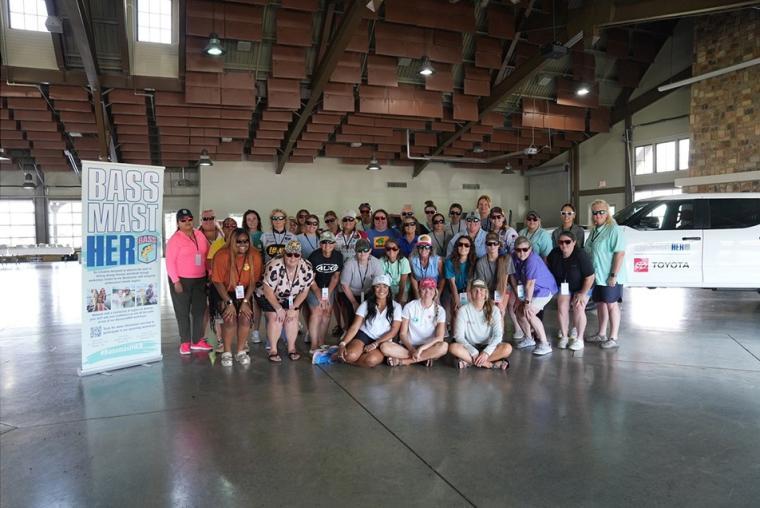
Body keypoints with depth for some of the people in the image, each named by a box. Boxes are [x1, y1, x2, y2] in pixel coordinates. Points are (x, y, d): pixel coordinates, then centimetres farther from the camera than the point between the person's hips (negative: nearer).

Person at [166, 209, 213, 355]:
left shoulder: (200, 235, 7)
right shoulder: (175, 239, -9)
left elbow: (208, 254, 14)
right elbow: (170, 262, -12)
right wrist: (176, 281, -17)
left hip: (200, 280, 6)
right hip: (181, 280, -5)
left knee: (200, 310, 10)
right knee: (183, 312, 4)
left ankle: (198, 341, 20)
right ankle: (185, 342, 12)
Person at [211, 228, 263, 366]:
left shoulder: (255, 256, -15)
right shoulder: (222, 256, -22)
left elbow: (253, 281, -7)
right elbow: (218, 282, -16)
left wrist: (245, 302, -14)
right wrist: (229, 303, -19)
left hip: (244, 292, 2)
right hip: (224, 291, -2)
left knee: (246, 317, -16)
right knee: (230, 318, -20)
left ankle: (241, 352, 1)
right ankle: (227, 353, -4)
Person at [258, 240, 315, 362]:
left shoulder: (307, 268, -21)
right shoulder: (275, 266, -34)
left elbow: (304, 291, -9)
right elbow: (268, 291, -24)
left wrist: (293, 308, -13)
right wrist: (278, 308, -19)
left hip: (291, 298, 3)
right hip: (270, 298, -3)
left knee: (293, 317, -11)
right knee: (275, 318, -17)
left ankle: (291, 348, 5)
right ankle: (273, 350, -2)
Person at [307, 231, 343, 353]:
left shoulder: (338, 256, -12)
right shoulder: (314, 256, -21)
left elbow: (335, 276, -5)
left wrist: (328, 295, -11)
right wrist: (320, 297, -19)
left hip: (329, 287, 4)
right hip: (314, 287, -4)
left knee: (327, 312, -3)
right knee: (317, 311, -15)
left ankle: (321, 343, 7)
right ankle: (314, 345, -13)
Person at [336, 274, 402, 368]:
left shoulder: (396, 307, 0)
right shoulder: (366, 304, 1)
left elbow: (394, 331, -5)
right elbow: (354, 327, -6)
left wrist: (375, 344, -17)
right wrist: (342, 344, -22)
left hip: (383, 341, 1)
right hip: (364, 336, 0)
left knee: (372, 360, -34)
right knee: (351, 355, -34)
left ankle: (343, 358, -9)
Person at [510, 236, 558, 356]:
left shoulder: (532, 260, -32)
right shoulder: (514, 257, -8)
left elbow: (530, 284, -29)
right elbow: (513, 277, -1)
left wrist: (527, 302, -24)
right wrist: (518, 298, 0)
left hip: (545, 288, -8)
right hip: (532, 290, 9)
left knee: (529, 313, -21)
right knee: (519, 311, 9)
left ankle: (545, 345, -15)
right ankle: (529, 339, 28)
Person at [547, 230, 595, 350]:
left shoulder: (581, 255, -29)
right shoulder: (555, 253, -16)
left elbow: (590, 277, -24)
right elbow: (548, 264, 8)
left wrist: (583, 294, -21)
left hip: (582, 287, -4)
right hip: (564, 286, 4)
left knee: (578, 308, -18)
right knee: (562, 307, -11)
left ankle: (579, 338, -6)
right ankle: (564, 336, 2)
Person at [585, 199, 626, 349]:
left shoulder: (613, 230, -14)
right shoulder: (594, 231, 12)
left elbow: (620, 253, -20)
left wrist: (614, 275, -23)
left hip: (609, 277, -8)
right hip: (596, 275, 8)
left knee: (611, 304, 0)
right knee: (600, 304, 16)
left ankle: (613, 338, 9)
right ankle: (601, 334, 28)